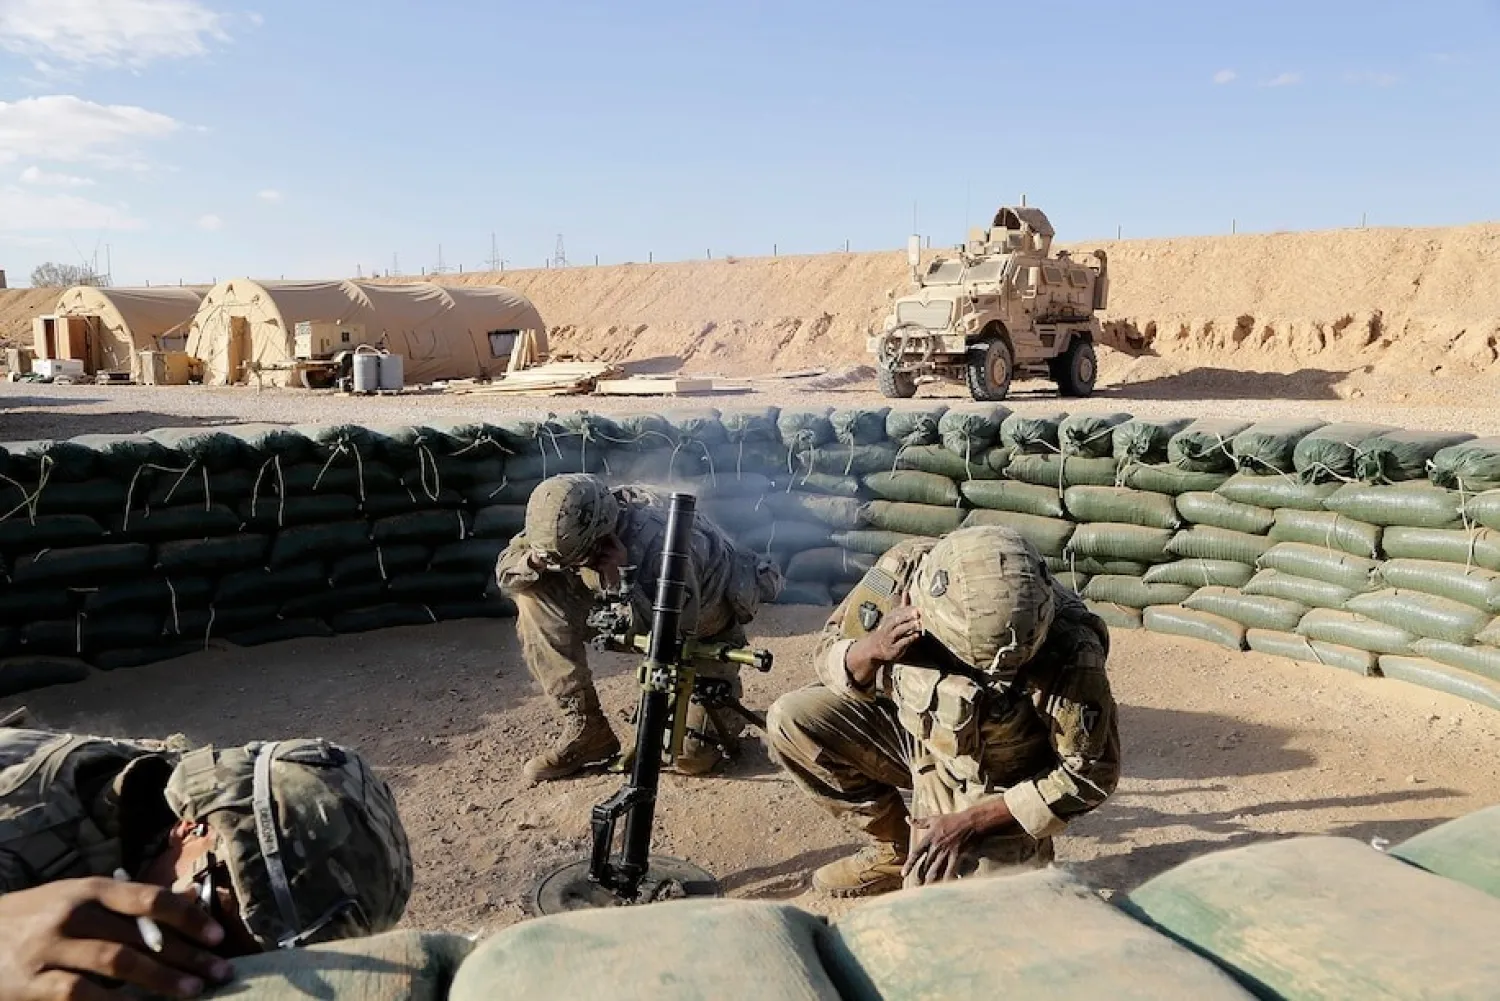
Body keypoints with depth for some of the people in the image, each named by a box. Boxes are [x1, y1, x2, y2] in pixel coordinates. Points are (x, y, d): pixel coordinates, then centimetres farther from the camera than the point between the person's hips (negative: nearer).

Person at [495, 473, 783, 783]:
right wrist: (534, 561, -31)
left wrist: (621, 579, -45)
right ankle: (586, 732, -7)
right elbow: (504, 571, -8)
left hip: (705, 623, -6)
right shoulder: (570, 528, -20)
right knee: (536, 597, -16)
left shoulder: (658, 545, -40)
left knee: (691, 756, -19)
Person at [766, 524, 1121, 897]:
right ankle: (895, 848, 8)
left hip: (995, 788, -4)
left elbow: (1091, 775, -21)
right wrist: (872, 649, -35)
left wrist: (969, 823, -23)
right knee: (791, 721, -12)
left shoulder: (1070, 651, -34)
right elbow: (830, 654, -10)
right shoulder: (904, 571, -26)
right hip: (918, 733, 4)